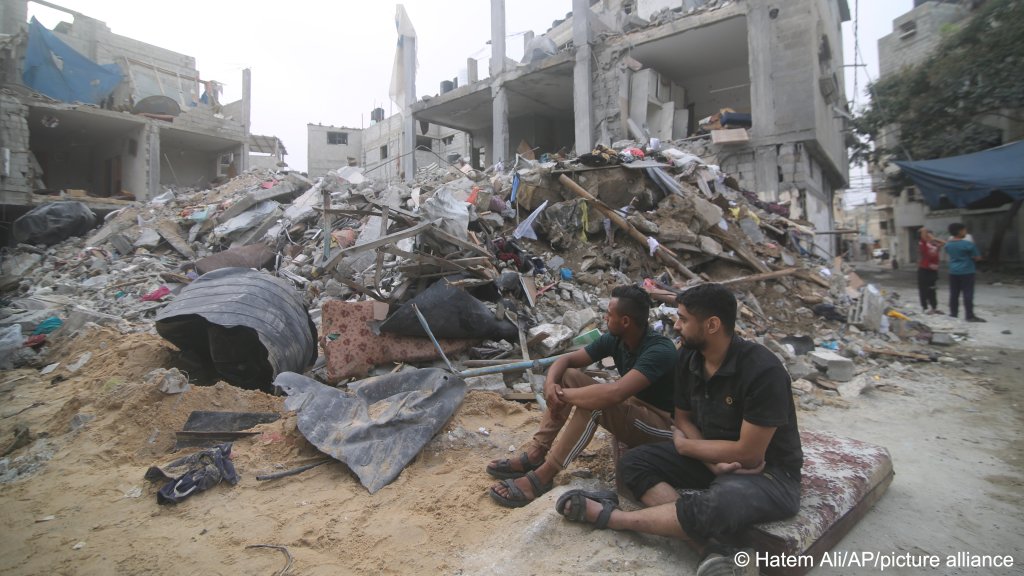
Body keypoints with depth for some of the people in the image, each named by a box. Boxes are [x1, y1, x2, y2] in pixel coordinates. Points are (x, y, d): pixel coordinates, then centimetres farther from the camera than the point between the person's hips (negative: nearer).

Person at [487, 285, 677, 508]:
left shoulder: (659, 350, -30)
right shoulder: (614, 339, -5)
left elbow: (614, 393, -42)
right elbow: (567, 359, -1)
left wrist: (563, 395, -29)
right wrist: (550, 384, -23)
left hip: (662, 425, -8)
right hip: (631, 407, 8)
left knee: (594, 403, -34)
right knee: (568, 376, -5)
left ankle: (542, 477, -23)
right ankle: (534, 455, -9)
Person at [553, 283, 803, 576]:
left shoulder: (762, 370, -27)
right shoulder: (688, 357, -6)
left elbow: (748, 453, -24)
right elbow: (683, 420, 3)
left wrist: (685, 445, -10)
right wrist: (714, 462, -17)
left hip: (769, 474, -7)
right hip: (713, 459, 7)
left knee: (713, 507, -38)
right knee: (634, 462, -9)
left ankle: (608, 515, -17)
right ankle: (712, 547, -26)